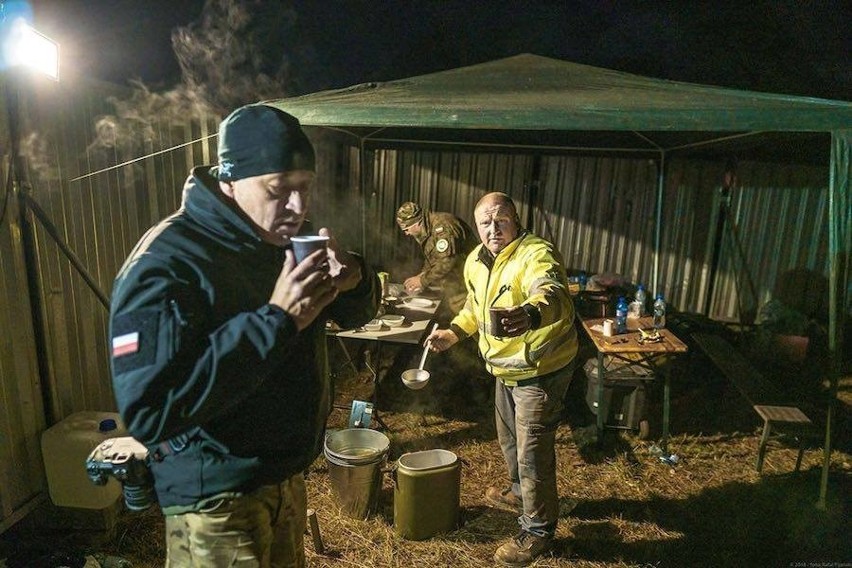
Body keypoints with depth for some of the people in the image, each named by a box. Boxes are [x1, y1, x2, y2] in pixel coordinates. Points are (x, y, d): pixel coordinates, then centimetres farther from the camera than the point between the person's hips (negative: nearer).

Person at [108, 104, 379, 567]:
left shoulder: (279, 242, 1)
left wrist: (353, 280, -17)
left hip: (286, 476, 8)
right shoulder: (163, 265, -23)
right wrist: (275, 320, -34)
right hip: (216, 495, -7)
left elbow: (353, 314, 8)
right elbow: (148, 412, -32)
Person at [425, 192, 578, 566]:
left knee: (533, 451, 1)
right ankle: (520, 493, 52)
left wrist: (530, 315, -69)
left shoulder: (536, 254, -27)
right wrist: (453, 333, 5)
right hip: (506, 367, 9)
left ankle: (538, 531, 23)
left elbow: (554, 296, -48)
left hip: (540, 369, -8)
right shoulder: (476, 261, 0)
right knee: (510, 437, 26)